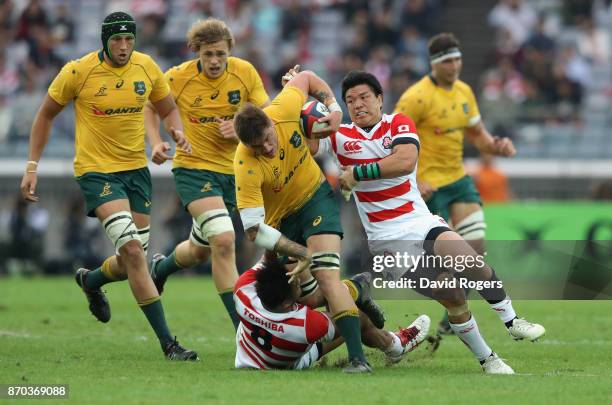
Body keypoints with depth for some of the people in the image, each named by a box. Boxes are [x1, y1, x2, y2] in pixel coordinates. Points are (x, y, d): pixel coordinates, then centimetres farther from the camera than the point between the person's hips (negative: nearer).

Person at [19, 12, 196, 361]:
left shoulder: (147, 67, -1)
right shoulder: (79, 71, -11)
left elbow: (168, 109, 14)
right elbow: (46, 115, 3)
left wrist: (177, 132, -8)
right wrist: (32, 167, -1)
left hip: (136, 168, 5)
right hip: (96, 171, -5)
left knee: (133, 261, 8)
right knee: (132, 250, -20)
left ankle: (92, 280, 46)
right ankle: (168, 343, -19)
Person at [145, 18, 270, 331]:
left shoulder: (245, 73, -8)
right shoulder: (178, 78, -13)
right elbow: (150, 106, 6)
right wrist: (156, 142, -9)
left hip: (232, 171, 4)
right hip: (194, 167, -4)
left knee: (200, 251, 19)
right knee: (224, 240, -24)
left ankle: (161, 267, 54)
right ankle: (243, 328, -21)